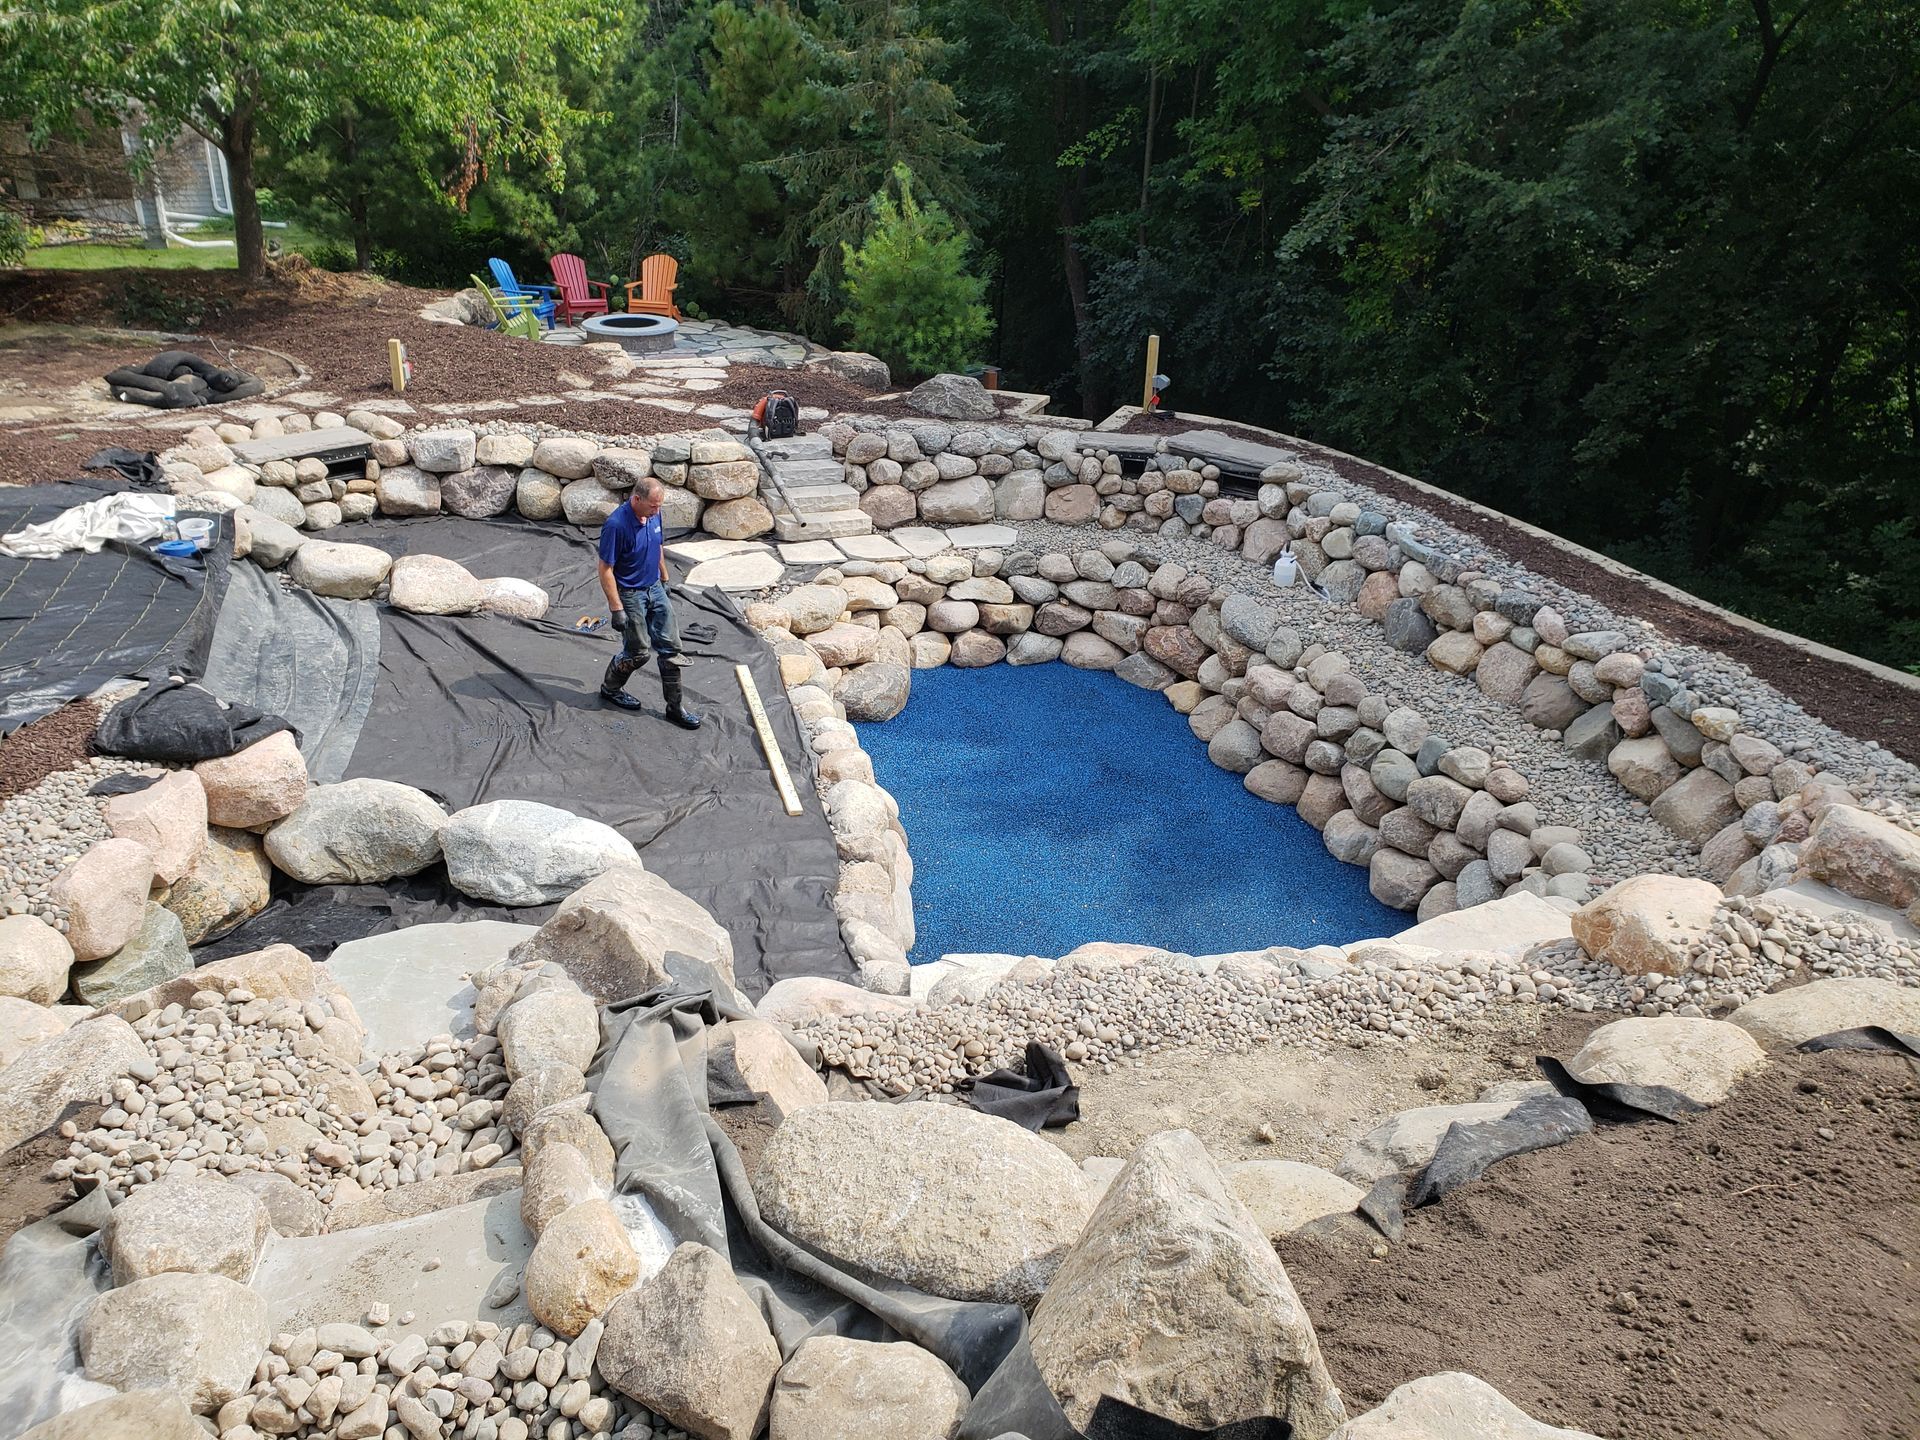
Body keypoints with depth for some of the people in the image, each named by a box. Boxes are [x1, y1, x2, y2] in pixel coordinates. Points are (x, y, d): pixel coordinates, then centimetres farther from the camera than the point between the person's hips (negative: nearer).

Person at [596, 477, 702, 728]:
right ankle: (610, 688, 32)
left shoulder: (654, 514, -4)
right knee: (637, 653, 5)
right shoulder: (616, 525, -26)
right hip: (630, 595, -7)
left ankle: (675, 706, 14)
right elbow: (606, 570, -22)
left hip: (655, 589, 7)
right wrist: (617, 609, -22)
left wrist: (665, 580, 19)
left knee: (671, 647, 5)